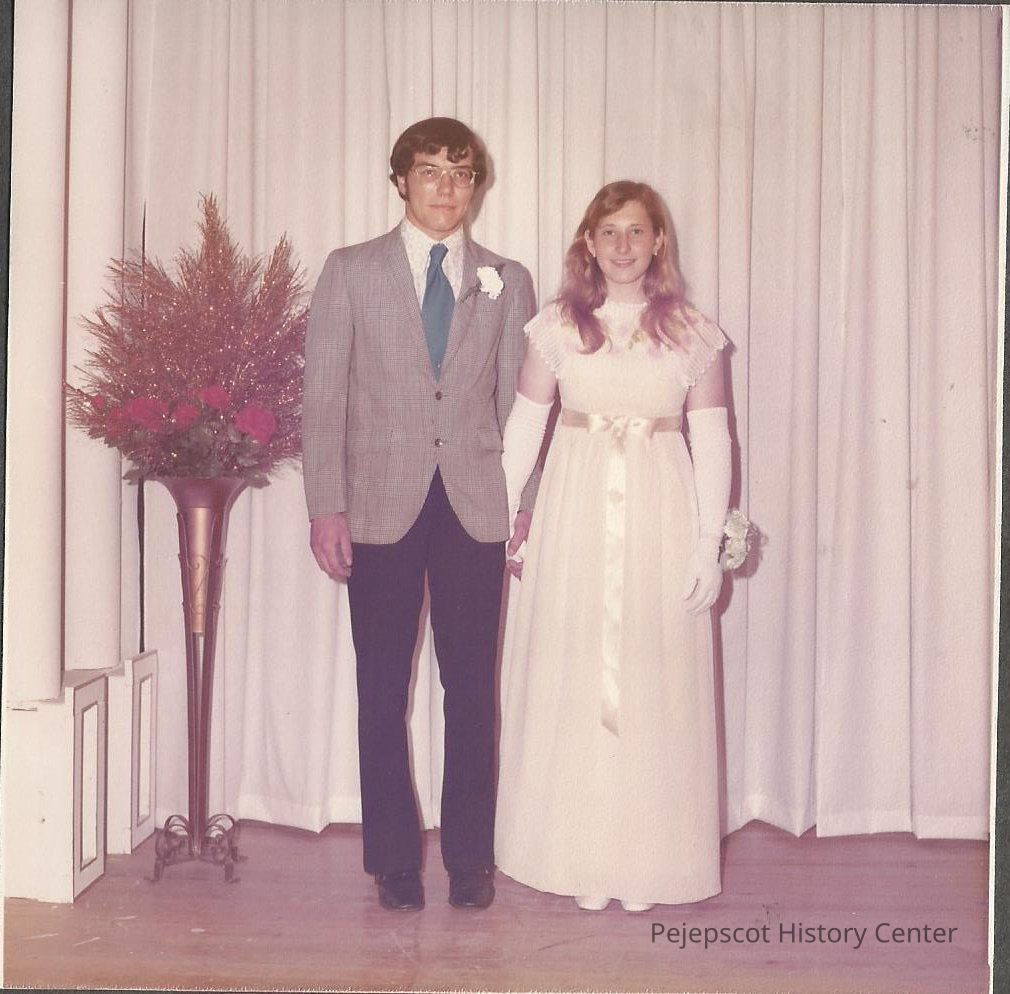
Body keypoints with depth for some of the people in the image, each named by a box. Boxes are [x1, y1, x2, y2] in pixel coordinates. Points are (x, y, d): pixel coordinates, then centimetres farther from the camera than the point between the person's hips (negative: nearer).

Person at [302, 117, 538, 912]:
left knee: (472, 688, 4)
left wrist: (526, 501, 1)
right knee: (383, 689, 5)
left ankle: (470, 858, 17)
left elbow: (519, 399, 9)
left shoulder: (508, 281, 11)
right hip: (381, 508, -1)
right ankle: (394, 860, 18)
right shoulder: (351, 272, 6)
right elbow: (324, 397, 2)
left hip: (476, 509, 1)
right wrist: (327, 506, -5)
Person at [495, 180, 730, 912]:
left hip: (660, 517, 0)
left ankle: (646, 861, 16)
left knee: (655, 683, 3)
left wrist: (710, 542, -5)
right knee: (571, 681, 3)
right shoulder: (557, 326, 5)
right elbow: (524, 427, 6)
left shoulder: (691, 332, 3)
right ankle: (581, 858, 16)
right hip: (576, 513, 1)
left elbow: (711, 440, 1)